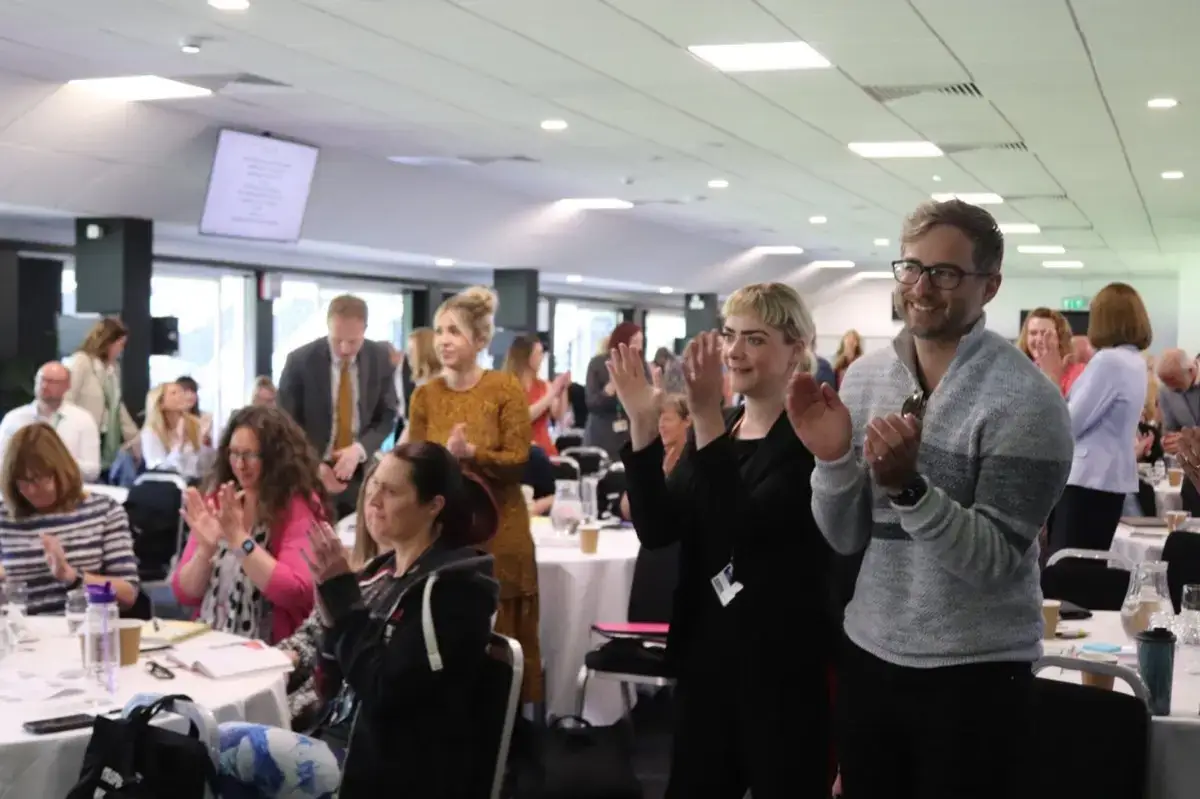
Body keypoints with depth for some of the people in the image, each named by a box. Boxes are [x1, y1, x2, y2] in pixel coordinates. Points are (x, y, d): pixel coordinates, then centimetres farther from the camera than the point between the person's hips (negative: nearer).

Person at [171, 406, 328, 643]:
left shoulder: (298, 506, -5)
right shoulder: (217, 502, 6)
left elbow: (295, 594, -16)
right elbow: (185, 594, 6)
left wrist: (240, 539, -20)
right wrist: (205, 548, -12)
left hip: (270, 650, -4)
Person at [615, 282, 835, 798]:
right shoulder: (711, 429, 8)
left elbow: (745, 528, -25)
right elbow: (657, 530, -3)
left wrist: (706, 416, -32)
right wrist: (642, 423, -14)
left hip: (784, 661, -6)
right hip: (706, 651, 6)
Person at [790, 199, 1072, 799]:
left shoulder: (1024, 399, -15)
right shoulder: (865, 376, 2)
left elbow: (996, 562, -20)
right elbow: (846, 538, 3)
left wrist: (908, 486, -33)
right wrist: (834, 459, -16)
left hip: (974, 675, -5)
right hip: (867, 657, 5)